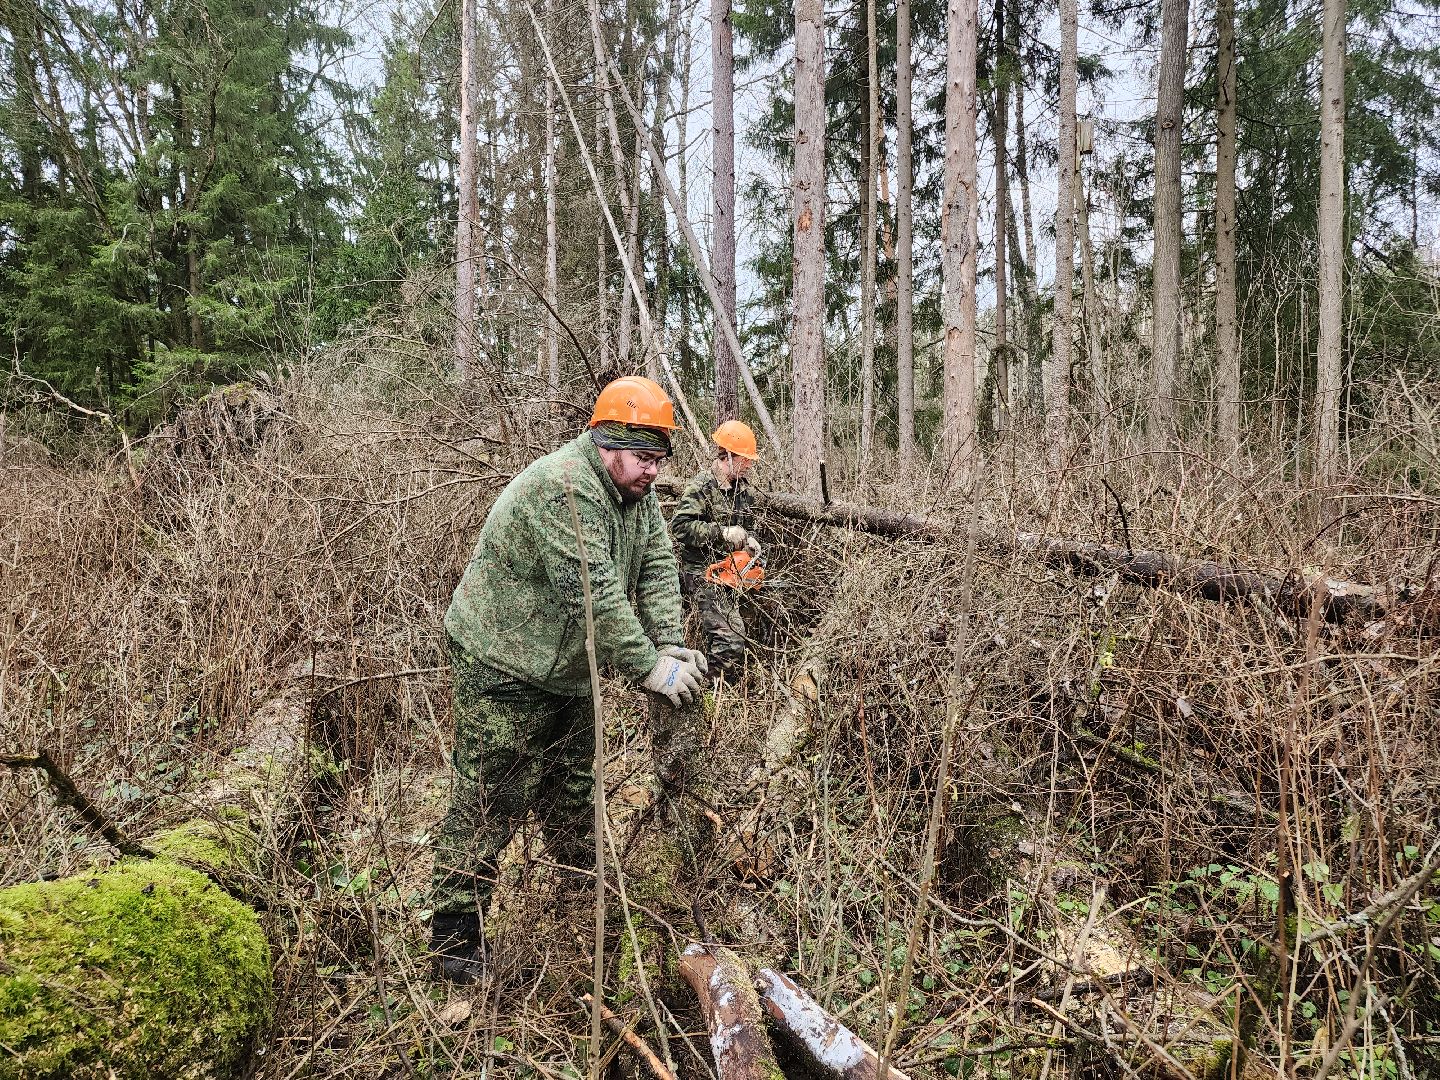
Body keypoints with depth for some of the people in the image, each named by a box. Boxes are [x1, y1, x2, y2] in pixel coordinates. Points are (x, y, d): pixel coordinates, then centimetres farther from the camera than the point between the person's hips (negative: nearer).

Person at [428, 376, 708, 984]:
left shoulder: (635, 489, 2)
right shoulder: (563, 489, -28)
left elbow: (656, 569, -2)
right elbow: (596, 596, -33)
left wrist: (670, 646, -15)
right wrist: (649, 668, -28)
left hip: (568, 671, 9)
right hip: (505, 668, -9)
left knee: (574, 791, 20)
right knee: (491, 803, -2)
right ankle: (454, 938, 11)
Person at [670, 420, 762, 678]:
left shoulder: (742, 488, 10)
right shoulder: (701, 487, -15)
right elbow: (679, 526, -25)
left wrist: (750, 541, 0)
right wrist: (722, 533, -27)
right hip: (702, 572, -9)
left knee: (735, 635, 14)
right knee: (730, 641, -17)